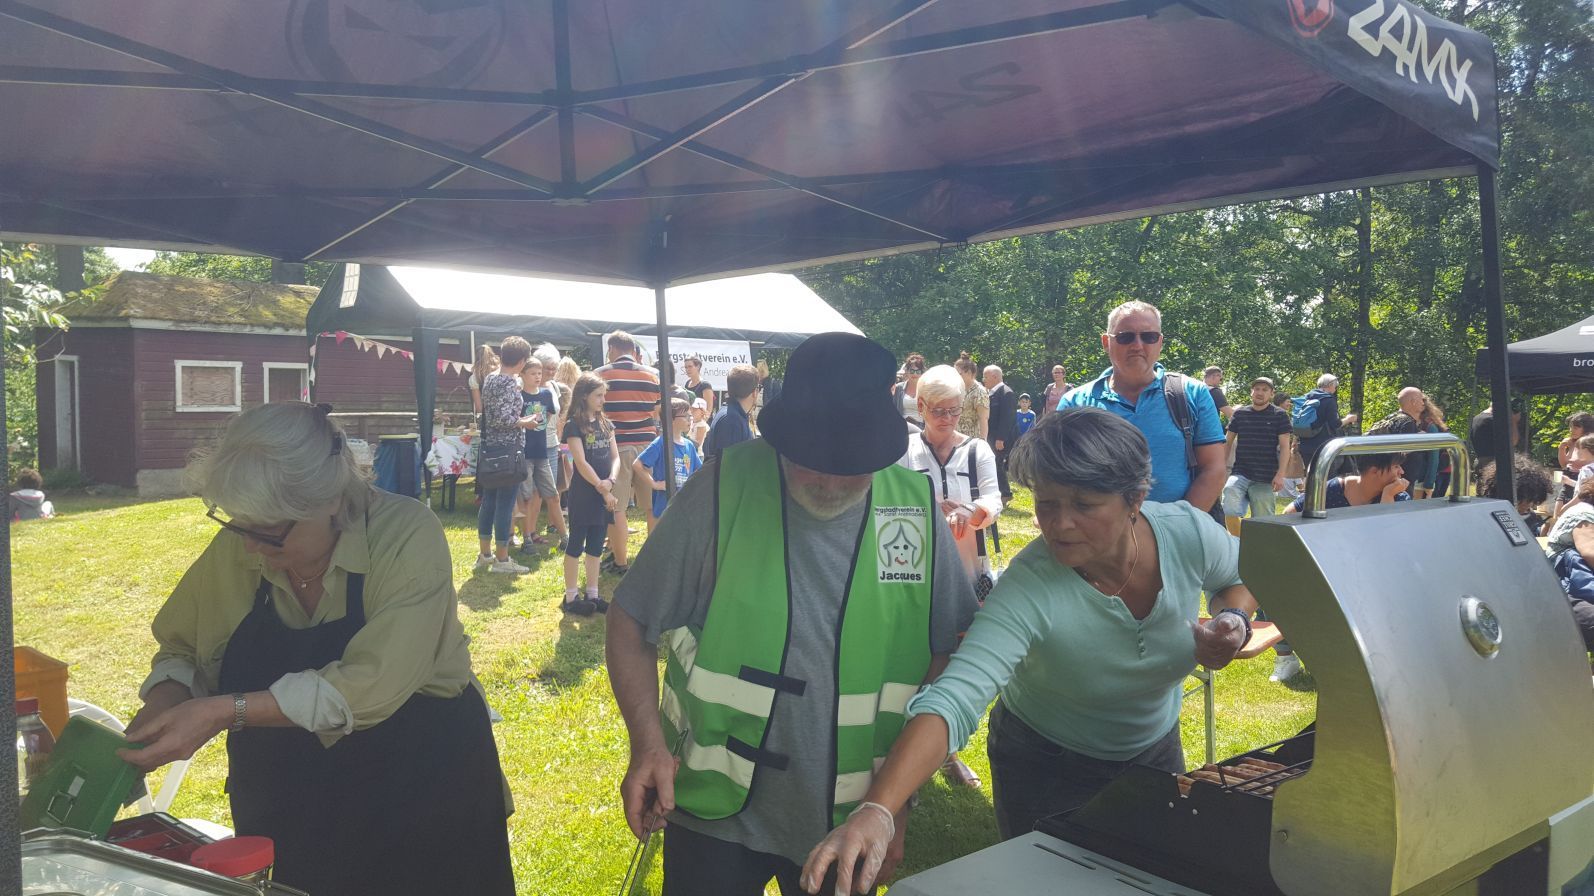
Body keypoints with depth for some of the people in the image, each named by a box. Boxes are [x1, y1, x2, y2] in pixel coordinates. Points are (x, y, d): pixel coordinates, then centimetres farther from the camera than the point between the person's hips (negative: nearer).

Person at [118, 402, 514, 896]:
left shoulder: (406, 535, -22)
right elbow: (181, 650, 7)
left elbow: (371, 686, -31)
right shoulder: (236, 547, -8)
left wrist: (225, 711, -32)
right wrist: (162, 702, -14)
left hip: (419, 808, -4)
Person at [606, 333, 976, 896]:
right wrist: (648, 743, -18)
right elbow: (632, 622, -7)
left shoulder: (917, 510, -7)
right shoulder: (723, 491, -14)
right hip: (718, 813, -2)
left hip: (851, 821, 3)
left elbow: (948, 653, 3)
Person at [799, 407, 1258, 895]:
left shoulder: (1189, 532, -25)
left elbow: (1243, 578, 0)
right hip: (1046, 766, -4)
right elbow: (954, 699, -50)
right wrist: (876, 811, -63)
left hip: (1156, 750, 4)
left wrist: (1234, 620, -23)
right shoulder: (1030, 589, -38)